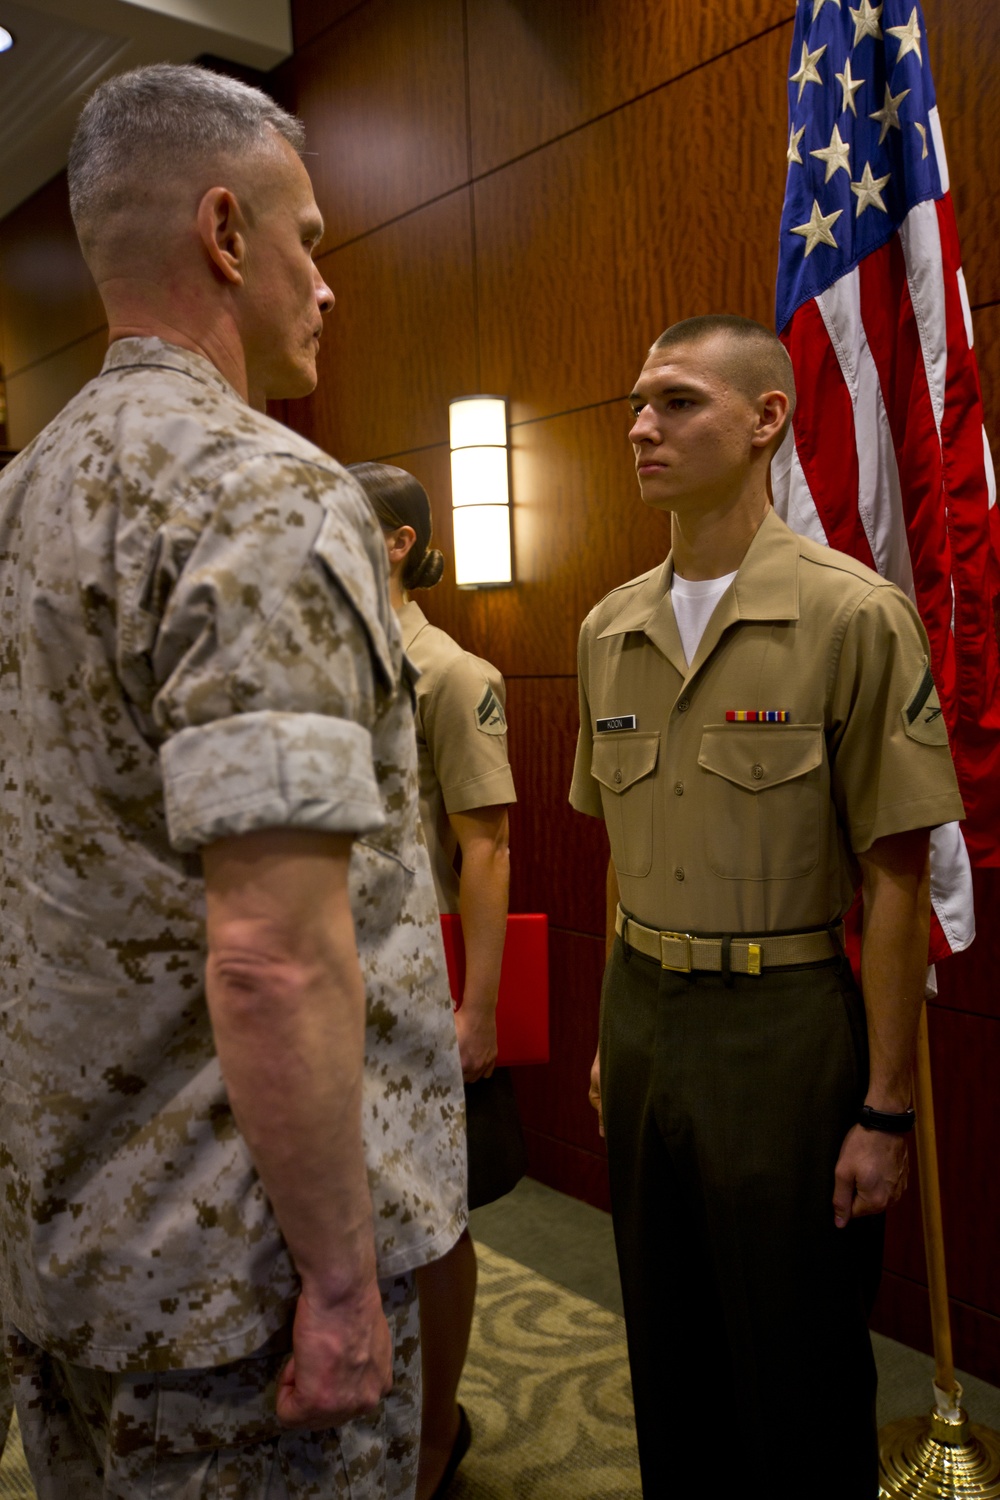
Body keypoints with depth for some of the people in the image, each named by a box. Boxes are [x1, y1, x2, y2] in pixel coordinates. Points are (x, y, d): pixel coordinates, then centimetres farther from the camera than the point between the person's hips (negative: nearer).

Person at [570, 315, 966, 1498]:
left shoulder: (853, 617, -12)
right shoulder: (610, 627, 6)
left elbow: (896, 880, -11)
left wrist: (886, 1109, -10)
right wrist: (614, 1030, 14)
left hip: (784, 1025, -5)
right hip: (644, 1016, 6)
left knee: (798, 1380, 12)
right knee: (668, 1361, 21)